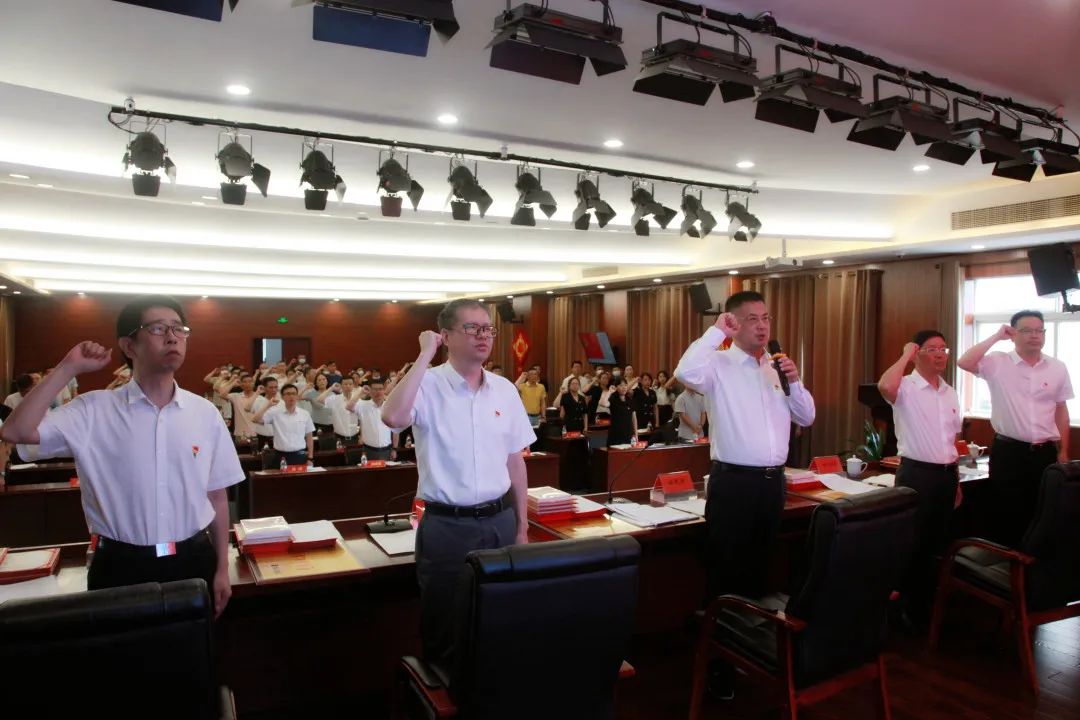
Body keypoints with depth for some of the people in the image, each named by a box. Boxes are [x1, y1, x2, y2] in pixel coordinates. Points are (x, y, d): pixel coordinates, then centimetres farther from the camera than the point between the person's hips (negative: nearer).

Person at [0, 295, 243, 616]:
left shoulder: (205, 413, -1)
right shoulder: (95, 409, -4)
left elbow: (217, 496, 4)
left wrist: (222, 568, 5)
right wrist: (69, 368, -13)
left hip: (193, 563, 2)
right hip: (121, 566, -2)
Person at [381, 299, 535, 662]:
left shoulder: (505, 389, 4)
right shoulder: (428, 385, -10)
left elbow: (515, 461, 10)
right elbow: (393, 417, -33)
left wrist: (522, 526, 11)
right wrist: (425, 355, -23)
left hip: (499, 521, 4)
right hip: (446, 526, -4)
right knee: (444, 628, 11)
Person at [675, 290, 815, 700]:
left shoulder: (778, 368, 11)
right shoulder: (719, 365, -9)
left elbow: (806, 418, 13)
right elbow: (686, 374, -32)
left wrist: (795, 382, -4)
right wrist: (715, 331, -22)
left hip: (772, 481, 6)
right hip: (733, 482, -6)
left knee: (759, 567, 20)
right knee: (725, 571, 3)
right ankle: (719, 659, 16)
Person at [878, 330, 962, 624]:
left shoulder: (950, 393, 11)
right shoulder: (906, 388, -11)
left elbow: (950, 440, 17)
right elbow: (885, 386, -37)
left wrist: (956, 478, 17)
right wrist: (906, 355, -21)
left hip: (946, 474, 7)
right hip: (916, 473, -7)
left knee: (939, 542, 16)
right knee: (913, 543, 1)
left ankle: (931, 602, 31)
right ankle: (909, 607, 16)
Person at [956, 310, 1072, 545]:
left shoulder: (1058, 368, 6)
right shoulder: (998, 363, -5)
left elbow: (1061, 411, 11)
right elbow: (964, 362, -23)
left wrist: (1063, 451, 10)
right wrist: (996, 337, -14)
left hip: (1045, 452, 3)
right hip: (1008, 451, -3)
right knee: (1004, 514, 5)